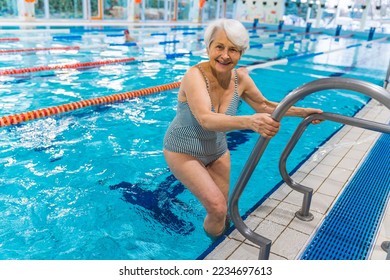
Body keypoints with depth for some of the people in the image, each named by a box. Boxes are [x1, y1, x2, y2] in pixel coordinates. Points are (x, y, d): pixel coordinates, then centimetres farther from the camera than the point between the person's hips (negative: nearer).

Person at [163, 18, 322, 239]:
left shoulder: (240, 78, -12)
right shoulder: (195, 76, -30)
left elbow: (264, 105, 4)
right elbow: (206, 119, -46)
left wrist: (301, 112, -3)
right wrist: (249, 122, -62)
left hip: (217, 150, 6)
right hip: (184, 151, -5)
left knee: (223, 212, 14)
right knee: (218, 208, -16)